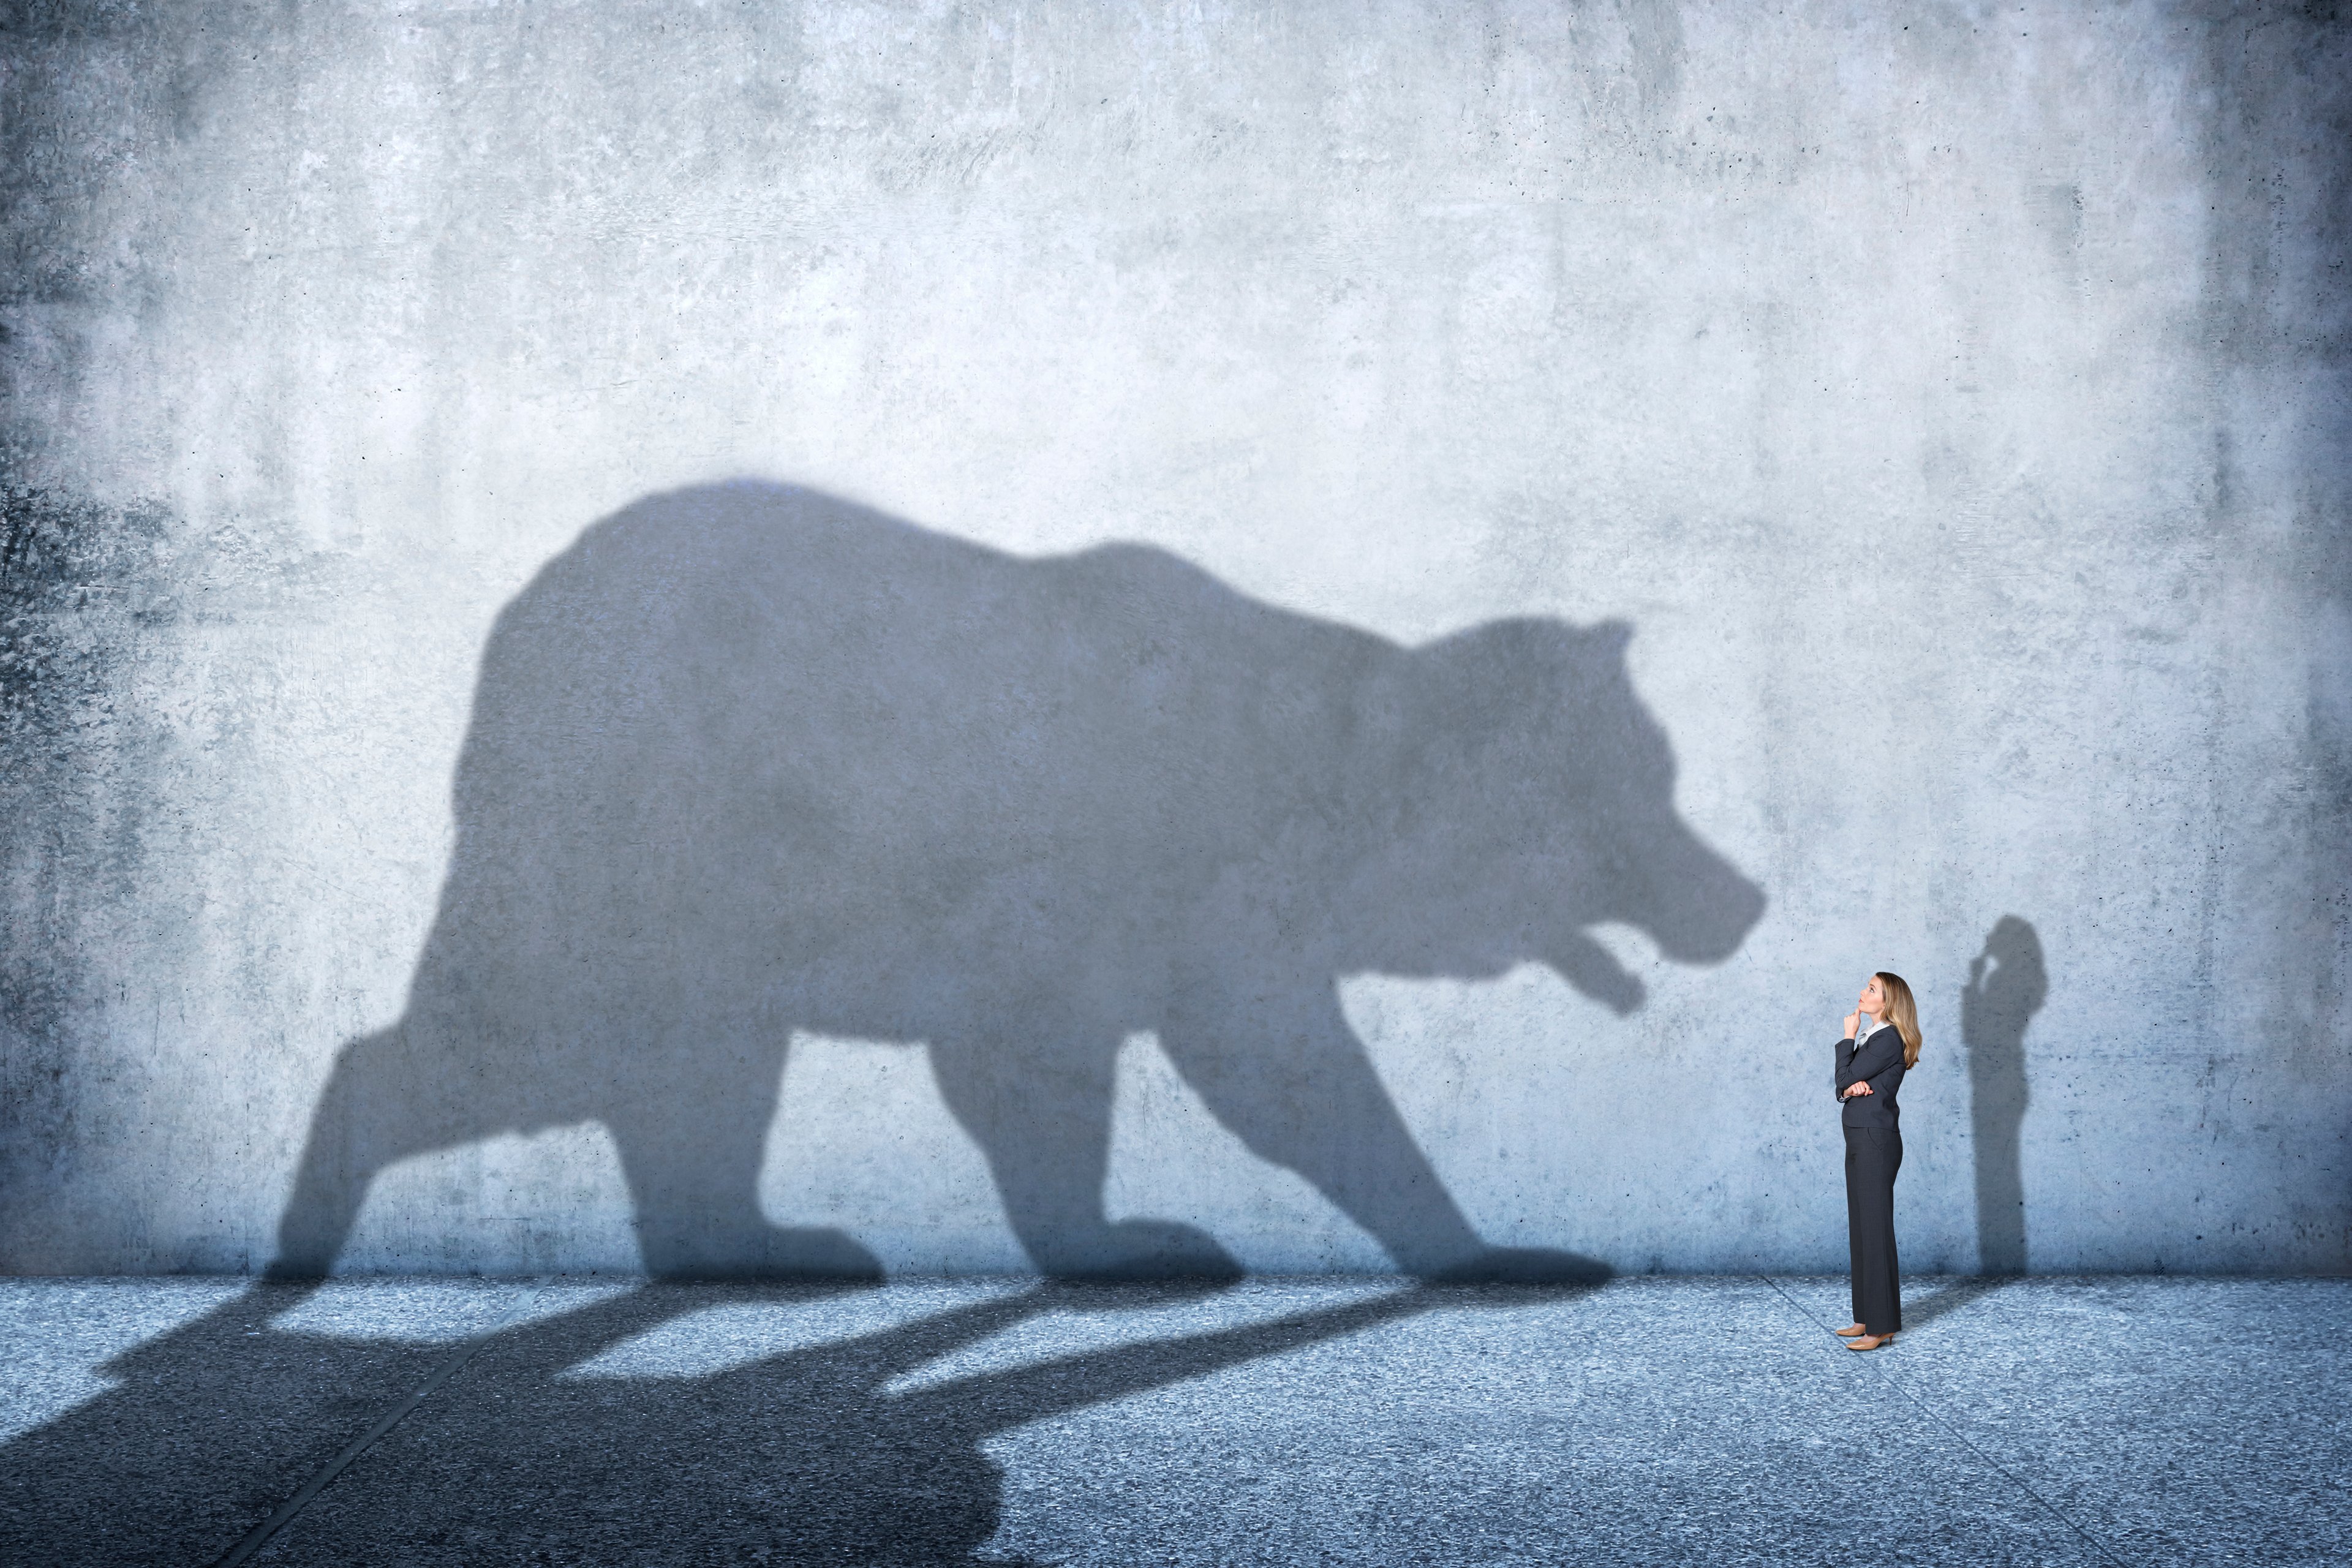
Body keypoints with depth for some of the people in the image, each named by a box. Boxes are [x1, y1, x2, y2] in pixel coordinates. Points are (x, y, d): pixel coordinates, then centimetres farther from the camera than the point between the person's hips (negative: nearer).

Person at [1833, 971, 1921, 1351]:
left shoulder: (1889, 1039, -13)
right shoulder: (1871, 1038, 16)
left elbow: (1845, 1077, -16)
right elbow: (1843, 1087, 13)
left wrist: (1848, 1037, -4)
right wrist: (1851, 1088, -10)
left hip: (1876, 1142, -10)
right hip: (1860, 1141, 10)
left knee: (1875, 1230, -6)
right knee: (1861, 1230, 12)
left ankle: (1882, 1327, -2)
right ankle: (1868, 1318, 19)